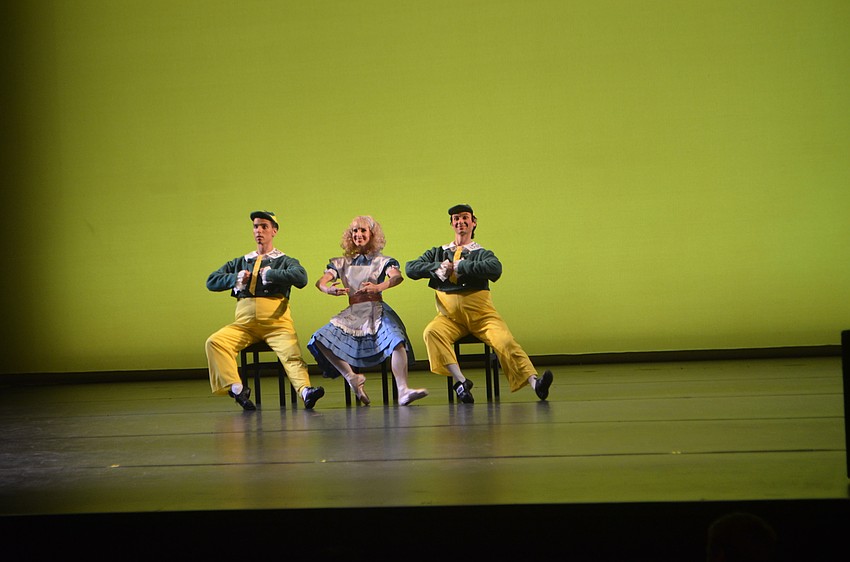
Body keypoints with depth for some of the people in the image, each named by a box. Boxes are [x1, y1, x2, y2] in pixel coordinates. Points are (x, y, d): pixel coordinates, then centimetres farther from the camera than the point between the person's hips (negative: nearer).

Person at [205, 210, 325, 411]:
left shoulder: (284, 261, 14)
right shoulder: (240, 262, 25)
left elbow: (301, 277, -9)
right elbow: (211, 281, 19)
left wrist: (269, 274, -7)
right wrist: (235, 279, 2)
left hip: (277, 323, -3)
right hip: (244, 324, 3)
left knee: (292, 355, -31)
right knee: (214, 342, -23)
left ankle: (305, 391, -48)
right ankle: (236, 388, -30)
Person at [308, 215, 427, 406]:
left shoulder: (382, 261, 9)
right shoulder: (342, 263, 17)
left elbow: (397, 277, -13)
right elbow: (320, 281, 1)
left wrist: (379, 287, -36)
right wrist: (328, 289, -26)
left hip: (377, 311, -3)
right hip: (352, 315, 3)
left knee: (397, 341, -33)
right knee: (320, 340, -20)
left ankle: (403, 391, -41)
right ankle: (352, 378, -13)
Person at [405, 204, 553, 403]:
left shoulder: (481, 253, 12)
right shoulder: (438, 252, 22)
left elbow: (495, 269, -12)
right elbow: (410, 268, 12)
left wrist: (459, 266, -10)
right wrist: (437, 267, -3)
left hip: (480, 313, -1)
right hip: (450, 315, 1)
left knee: (505, 341, -27)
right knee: (431, 332, -32)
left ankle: (535, 382, -38)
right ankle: (460, 380, -38)